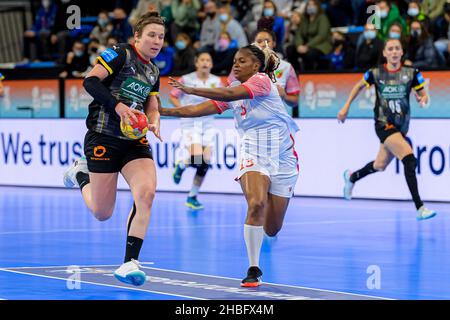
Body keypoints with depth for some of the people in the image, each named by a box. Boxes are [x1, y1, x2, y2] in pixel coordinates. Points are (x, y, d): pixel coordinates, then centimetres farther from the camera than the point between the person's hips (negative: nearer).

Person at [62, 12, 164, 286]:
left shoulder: (153, 72, 15)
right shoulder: (120, 54, -7)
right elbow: (90, 81, -17)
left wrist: (155, 122, -5)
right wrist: (118, 106, -26)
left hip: (135, 142, 6)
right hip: (104, 138, -6)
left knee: (147, 192, -21)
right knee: (103, 213, 1)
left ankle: (130, 263, -17)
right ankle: (81, 174, 35)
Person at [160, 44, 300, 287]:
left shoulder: (262, 80, -7)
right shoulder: (233, 92, 11)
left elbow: (230, 94, -23)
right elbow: (199, 110, 2)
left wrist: (191, 90, -29)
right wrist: (163, 111, -9)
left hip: (282, 156, -3)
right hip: (253, 154, 3)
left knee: (271, 229, 2)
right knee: (256, 204, -27)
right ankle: (253, 269, -19)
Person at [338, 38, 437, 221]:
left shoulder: (411, 73, -3)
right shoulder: (376, 74, -5)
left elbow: (424, 95, 1)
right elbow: (359, 86, 13)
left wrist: (423, 99, -23)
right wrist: (346, 107, 13)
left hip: (401, 126, 4)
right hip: (384, 124, -4)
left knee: (380, 165, 19)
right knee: (410, 160, -22)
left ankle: (352, 177, 51)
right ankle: (420, 208, -22)